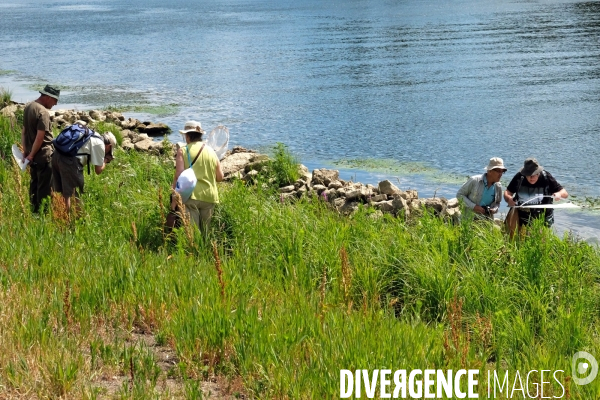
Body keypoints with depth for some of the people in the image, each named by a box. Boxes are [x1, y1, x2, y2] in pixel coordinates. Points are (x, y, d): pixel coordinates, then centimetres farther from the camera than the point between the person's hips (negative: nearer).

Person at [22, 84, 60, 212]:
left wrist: (25, 151, 14)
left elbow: (24, 131, 12)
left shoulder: (28, 107, 7)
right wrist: (31, 155, -13)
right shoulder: (43, 112, -21)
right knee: (45, 185, 0)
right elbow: (40, 137, -23)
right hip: (43, 154, -9)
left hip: (32, 153, 9)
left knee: (34, 182, 18)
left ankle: (34, 210, 27)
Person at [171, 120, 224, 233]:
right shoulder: (211, 152, 10)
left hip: (190, 196, -4)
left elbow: (178, 176, -9)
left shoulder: (183, 151, -2)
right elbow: (220, 177, 11)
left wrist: (174, 198, -5)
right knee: (204, 232, 14)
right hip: (209, 197, 4)